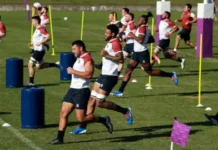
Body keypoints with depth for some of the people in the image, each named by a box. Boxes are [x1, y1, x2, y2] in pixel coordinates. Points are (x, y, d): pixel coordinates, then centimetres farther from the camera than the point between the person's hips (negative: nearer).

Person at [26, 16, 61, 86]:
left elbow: (48, 37, -24)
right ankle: (55, 64, 19)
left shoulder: (41, 29, -16)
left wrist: (40, 43, -28)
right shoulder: (37, 29, 15)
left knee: (30, 65, -10)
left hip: (39, 50, -10)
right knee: (39, 66, 15)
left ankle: (31, 82, -4)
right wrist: (32, 44, 13)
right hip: (36, 50, 10)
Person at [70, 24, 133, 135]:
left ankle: (125, 111, 4)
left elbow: (120, 59, -26)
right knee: (92, 100, 7)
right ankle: (83, 127, 11)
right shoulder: (110, 43, 16)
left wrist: (107, 55, -25)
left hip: (110, 77, -10)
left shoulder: (115, 43, -15)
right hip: (104, 75, 10)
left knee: (100, 102, -10)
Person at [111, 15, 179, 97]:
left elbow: (140, 40, -30)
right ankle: (120, 91, 3)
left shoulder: (142, 28, -17)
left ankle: (171, 75, 9)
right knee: (128, 70, 4)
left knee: (150, 71, -3)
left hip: (142, 53, -10)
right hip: (137, 52, 10)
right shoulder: (144, 28, 14)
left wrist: (133, 35, -16)